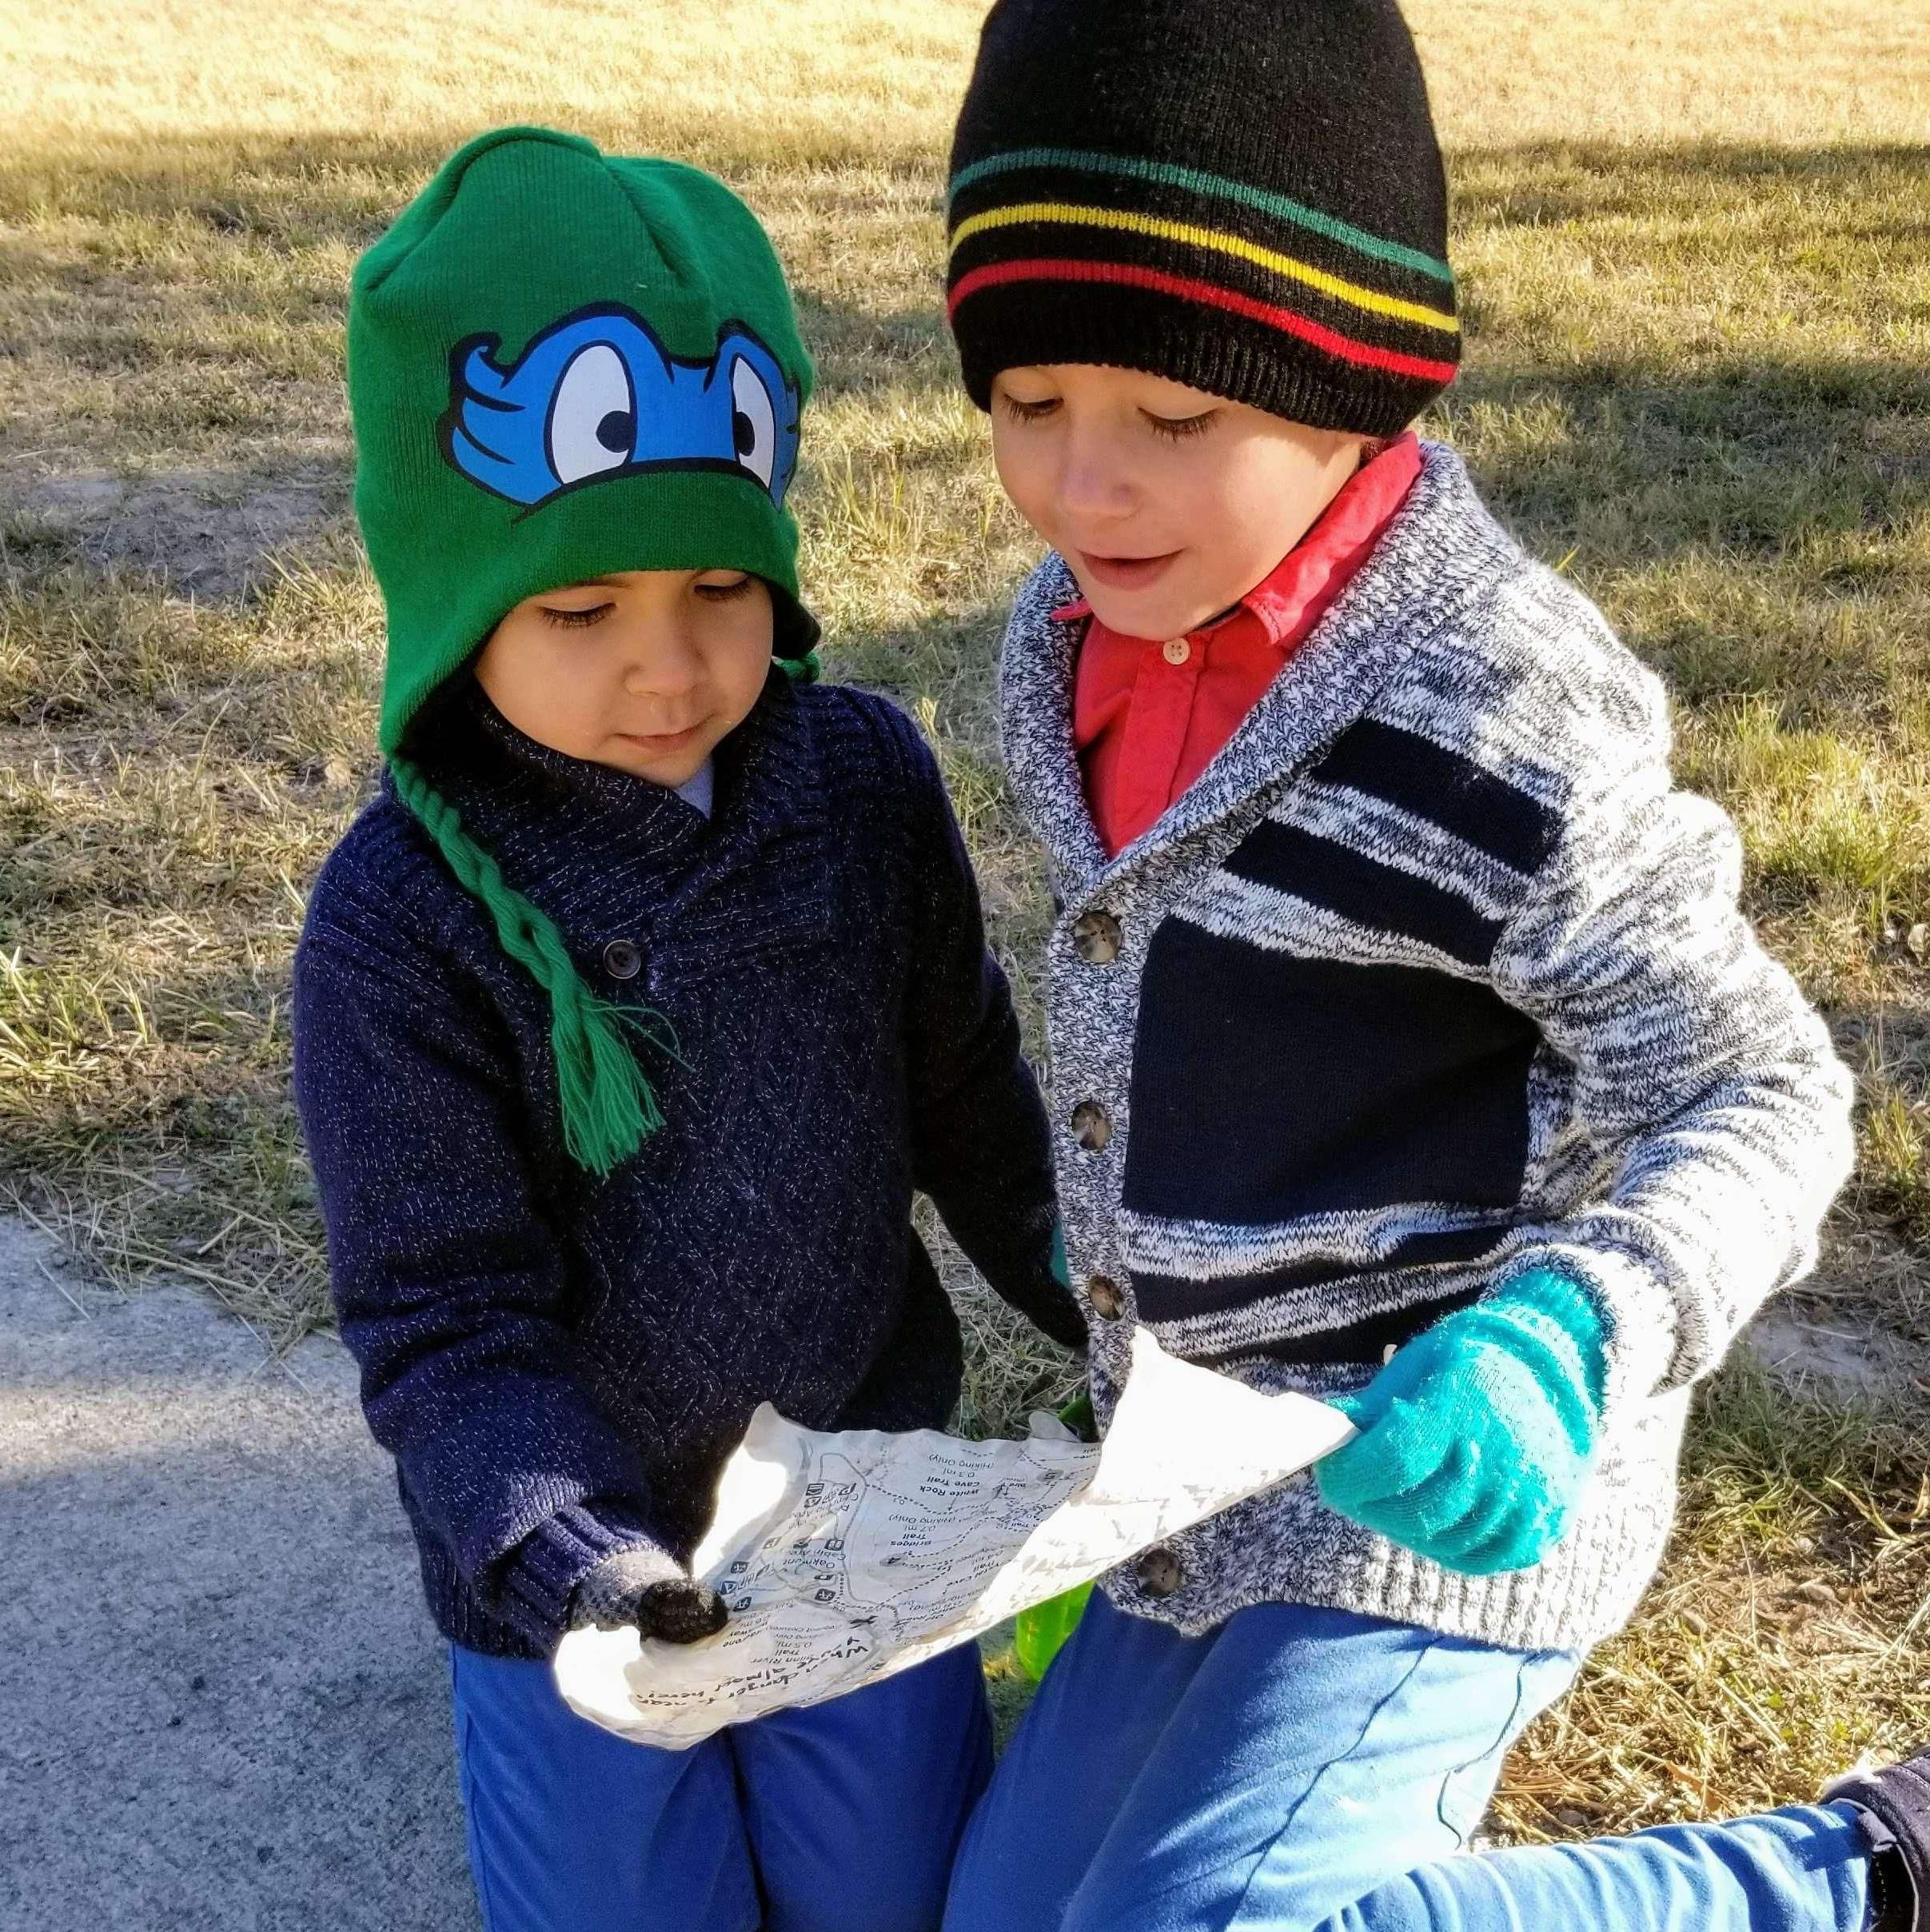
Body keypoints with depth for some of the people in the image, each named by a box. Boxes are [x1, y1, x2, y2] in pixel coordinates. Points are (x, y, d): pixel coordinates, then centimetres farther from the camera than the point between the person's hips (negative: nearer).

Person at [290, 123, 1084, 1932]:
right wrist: (562, 1549, -30)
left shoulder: (863, 777, -11)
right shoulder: (406, 917, -21)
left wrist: (1101, 1302, 9)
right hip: (594, 1573, -3)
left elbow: (965, 1095, 3)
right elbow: (441, 1312, -17)